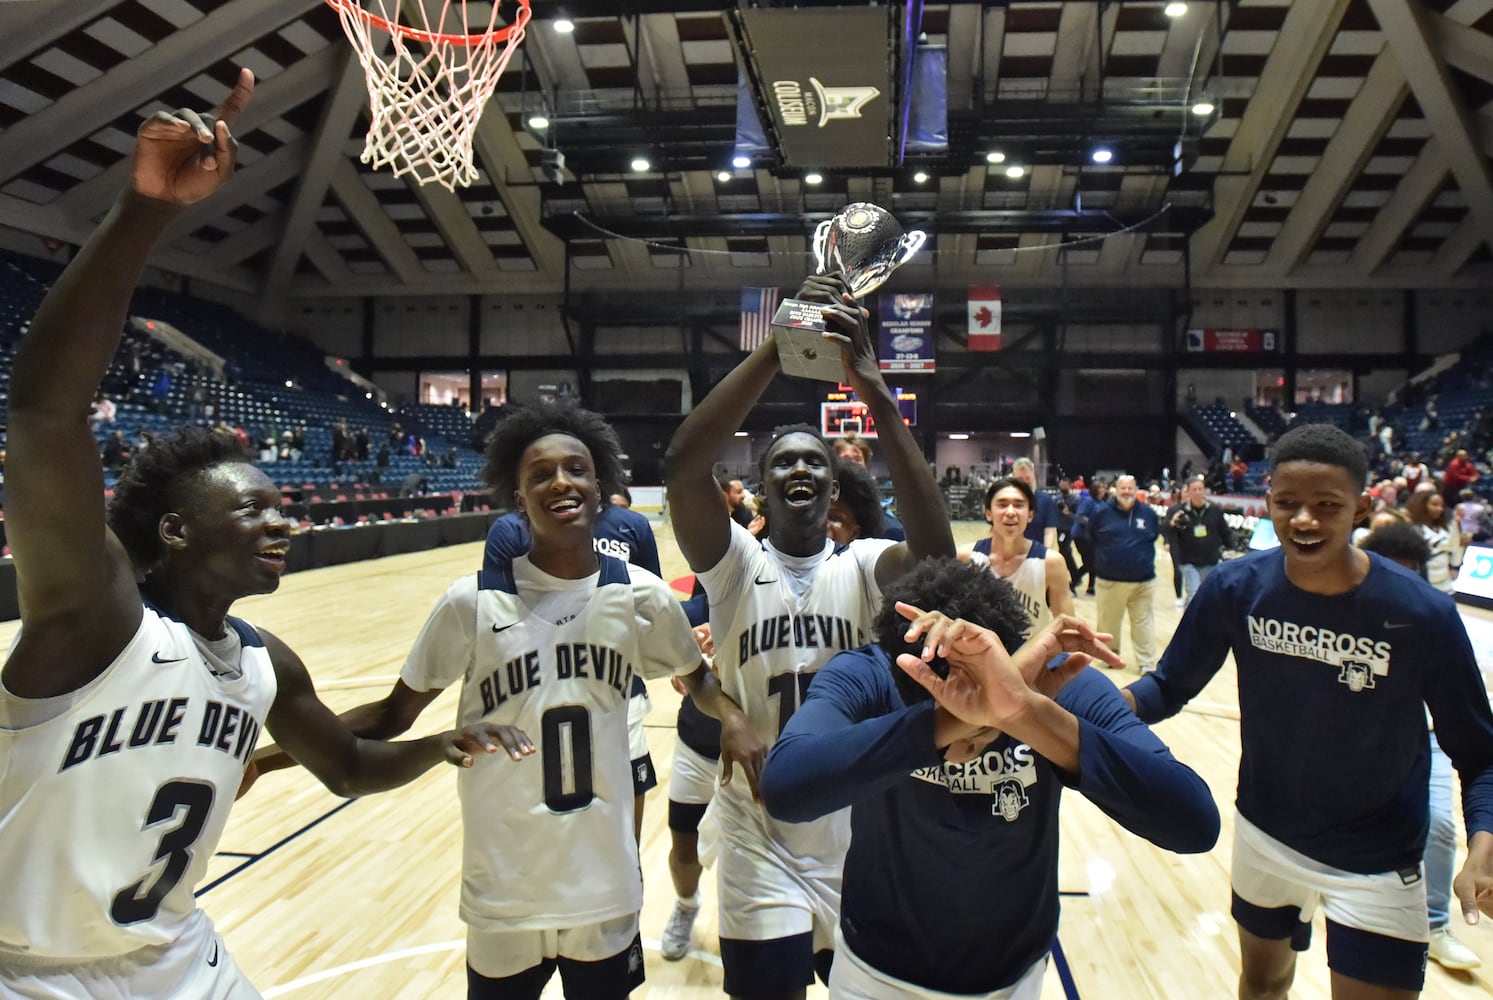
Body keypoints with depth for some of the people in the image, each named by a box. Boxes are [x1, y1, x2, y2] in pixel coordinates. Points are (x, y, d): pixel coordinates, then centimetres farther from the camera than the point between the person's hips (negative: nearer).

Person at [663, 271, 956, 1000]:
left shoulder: (864, 566, -5)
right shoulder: (735, 565, -8)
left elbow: (938, 557, -28)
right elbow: (681, 467, -26)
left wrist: (876, 393, -36)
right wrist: (778, 347, -34)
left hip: (859, 839, 2)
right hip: (761, 845, -2)